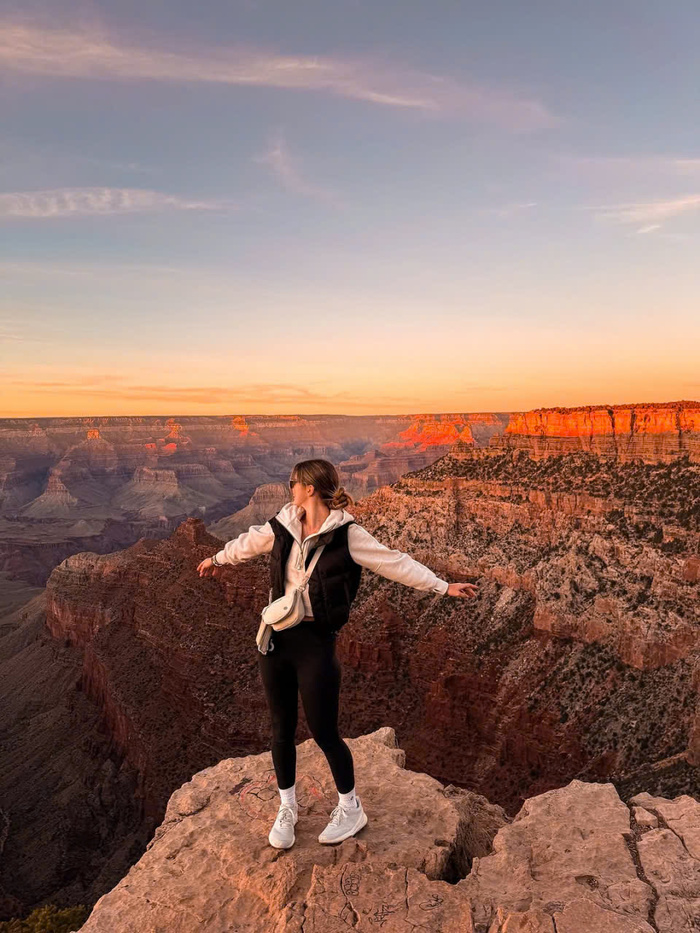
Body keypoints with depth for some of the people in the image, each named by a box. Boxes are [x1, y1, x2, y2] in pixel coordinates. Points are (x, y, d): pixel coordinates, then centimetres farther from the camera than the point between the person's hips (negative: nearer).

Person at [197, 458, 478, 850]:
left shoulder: (346, 534, -13)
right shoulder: (283, 526, 2)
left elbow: (396, 562, -14)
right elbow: (249, 542, 20)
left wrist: (443, 586, -19)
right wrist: (218, 558, 37)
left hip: (317, 641, -5)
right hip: (276, 636, 5)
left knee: (324, 732, 5)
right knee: (283, 729, 16)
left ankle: (351, 809, 31)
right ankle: (287, 807, 40)